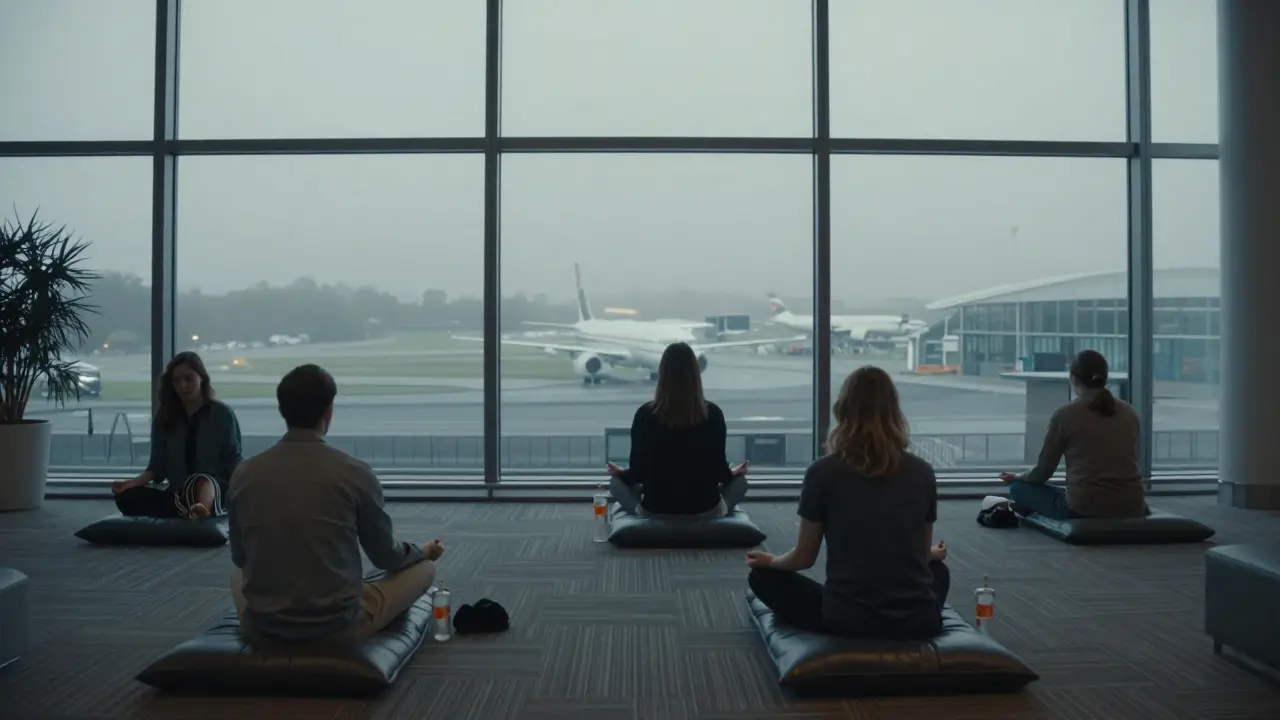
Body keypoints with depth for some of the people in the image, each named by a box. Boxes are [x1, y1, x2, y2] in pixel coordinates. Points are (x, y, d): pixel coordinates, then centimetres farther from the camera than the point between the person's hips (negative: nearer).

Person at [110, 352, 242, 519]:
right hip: (178, 494, 4)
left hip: (216, 490, -3)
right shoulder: (165, 416, 10)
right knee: (126, 498, -26)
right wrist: (132, 482, -11)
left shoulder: (222, 413, 3)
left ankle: (203, 511, -71)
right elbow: (157, 466, 9)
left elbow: (234, 462, 1)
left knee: (201, 481, -39)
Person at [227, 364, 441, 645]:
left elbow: (240, 557, 11)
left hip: (260, 627, 4)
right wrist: (423, 551, 24)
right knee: (423, 568, 18)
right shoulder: (354, 474, -12)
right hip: (337, 626, -4)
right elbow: (385, 557, 1)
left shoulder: (244, 474, -4)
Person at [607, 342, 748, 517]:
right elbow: (720, 470, -4)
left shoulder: (645, 414, -13)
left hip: (655, 509, -1)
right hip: (705, 509, 1)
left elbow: (639, 473, -6)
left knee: (616, 481, 26)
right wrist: (733, 473, 20)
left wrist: (619, 472, 18)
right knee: (739, 480, 29)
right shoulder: (713, 413, -11)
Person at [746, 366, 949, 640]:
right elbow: (923, 553, 13)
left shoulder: (823, 472, -8)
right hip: (918, 622, 3)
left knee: (763, 577, 19)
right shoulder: (922, 472, -1)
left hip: (848, 620, -3)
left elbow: (804, 558, 2)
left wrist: (770, 560, 25)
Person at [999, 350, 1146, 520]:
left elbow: (1044, 470, 3)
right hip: (1132, 509, 4)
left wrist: (1018, 477, 25)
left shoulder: (1065, 414, -5)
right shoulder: (1129, 412, 8)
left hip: (1083, 510, -4)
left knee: (1019, 488, 19)